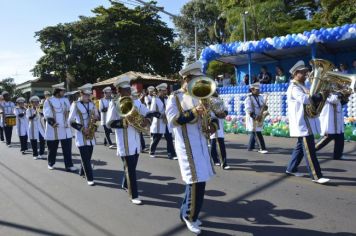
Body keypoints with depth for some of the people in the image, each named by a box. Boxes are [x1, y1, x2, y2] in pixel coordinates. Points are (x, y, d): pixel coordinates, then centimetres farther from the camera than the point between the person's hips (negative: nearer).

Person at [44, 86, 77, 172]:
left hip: (65, 128, 3)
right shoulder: (49, 101, -2)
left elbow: (70, 111, 14)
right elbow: (47, 114, -7)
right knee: (52, 148, 10)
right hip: (53, 129, -3)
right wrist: (52, 122, -21)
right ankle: (51, 163, 28)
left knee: (67, 148, -1)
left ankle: (69, 165, 3)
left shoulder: (66, 100, 11)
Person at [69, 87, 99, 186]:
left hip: (91, 135, 5)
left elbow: (97, 116, 17)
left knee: (88, 156, 14)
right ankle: (89, 178, 1)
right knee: (85, 158, -4)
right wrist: (82, 128, -17)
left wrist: (96, 118, -7)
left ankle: (83, 172, 34)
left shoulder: (92, 104, 9)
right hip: (81, 135, -5)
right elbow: (71, 121, -8)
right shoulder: (75, 105, -6)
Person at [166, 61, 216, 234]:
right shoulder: (175, 98, -5)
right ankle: (190, 216, 15)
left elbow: (211, 116, 15)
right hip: (187, 146, -7)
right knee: (196, 181, -7)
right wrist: (194, 112, -26)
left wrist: (213, 125, -7)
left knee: (198, 180, 13)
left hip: (201, 144, 7)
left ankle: (186, 213, 30)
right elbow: (173, 120, -18)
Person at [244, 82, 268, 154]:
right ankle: (262, 148, -8)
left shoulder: (260, 97, 13)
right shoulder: (249, 98, -10)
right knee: (258, 134, -10)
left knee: (254, 133, 14)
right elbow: (248, 109, -17)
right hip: (252, 119, -8)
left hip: (259, 118, 8)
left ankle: (250, 147, 24)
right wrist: (255, 116, -25)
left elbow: (264, 105, 18)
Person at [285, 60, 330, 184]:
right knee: (309, 150, -8)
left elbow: (310, 99, 20)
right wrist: (321, 96, -22)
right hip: (302, 124, -10)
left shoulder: (302, 86, 20)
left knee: (301, 147, 16)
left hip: (307, 122, 10)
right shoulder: (294, 87, -12)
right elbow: (304, 99, -28)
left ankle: (291, 169, 27)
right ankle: (316, 176, -5)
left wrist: (319, 96, 1)